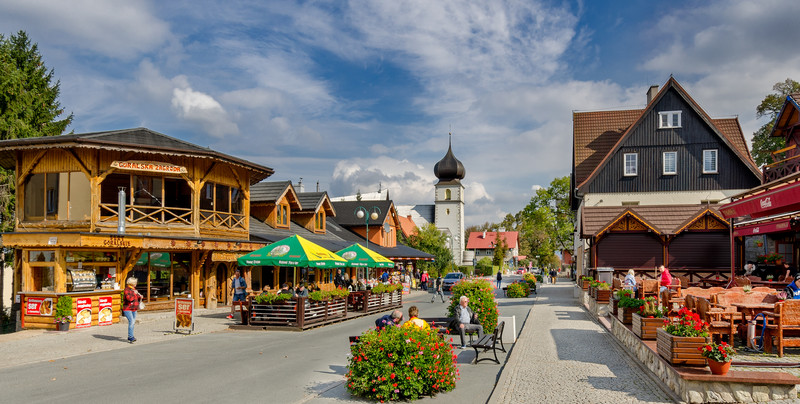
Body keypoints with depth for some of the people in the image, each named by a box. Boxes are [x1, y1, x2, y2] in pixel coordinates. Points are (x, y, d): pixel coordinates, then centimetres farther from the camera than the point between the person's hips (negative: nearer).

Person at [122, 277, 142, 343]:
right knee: (131, 321, -18)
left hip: (134, 309, 8)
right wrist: (134, 293, -13)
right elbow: (129, 298, -25)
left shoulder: (134, 289, 15)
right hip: (127, 309, -8)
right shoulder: (127, 289, -11)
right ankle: (131, 337, -18)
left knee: (133, 322, 9)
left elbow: (137, 299, 25)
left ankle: (129, 338, 18)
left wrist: (140, 297, 4)